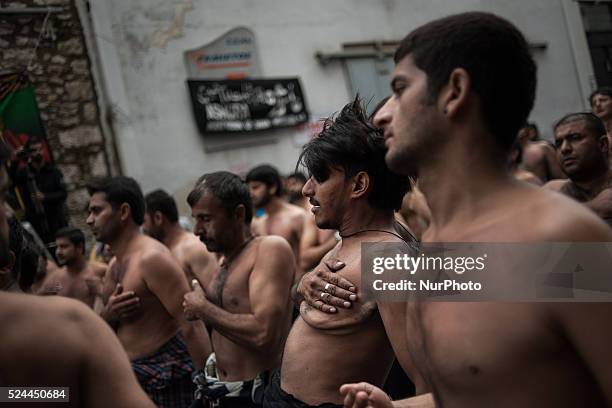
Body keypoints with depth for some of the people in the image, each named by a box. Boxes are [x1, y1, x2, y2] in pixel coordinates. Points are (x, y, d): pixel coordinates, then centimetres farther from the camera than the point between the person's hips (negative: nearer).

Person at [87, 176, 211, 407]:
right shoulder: (114, 266, 12)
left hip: (165, 381, -9)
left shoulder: (151, 258, -17)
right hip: (131, 378, 9)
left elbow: (192, 326, -22)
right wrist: (109, 314, -6)